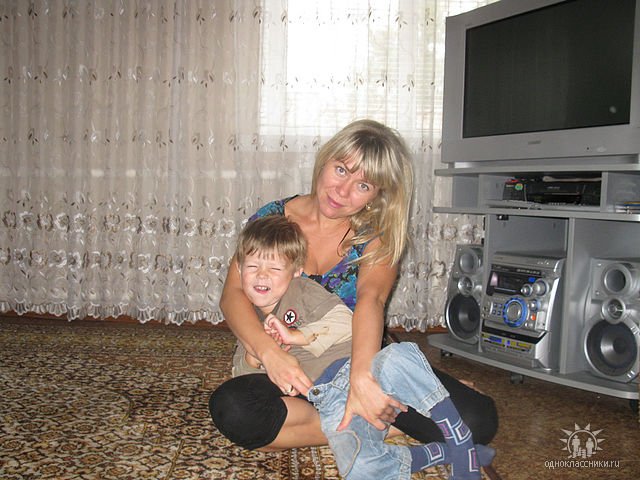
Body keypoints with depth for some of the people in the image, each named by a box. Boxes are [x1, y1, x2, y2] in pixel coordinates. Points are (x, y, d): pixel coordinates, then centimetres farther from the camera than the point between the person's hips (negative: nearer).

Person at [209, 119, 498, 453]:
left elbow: (371, 299, -22)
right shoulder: (273, 219, -1)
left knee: (478, 418, -20)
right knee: (231, 409, -33)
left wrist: (362, 375, -41)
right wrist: (269, 352, -32)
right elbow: (233, 293, -11)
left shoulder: (377, 236, -2)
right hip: (294, 369, 1)